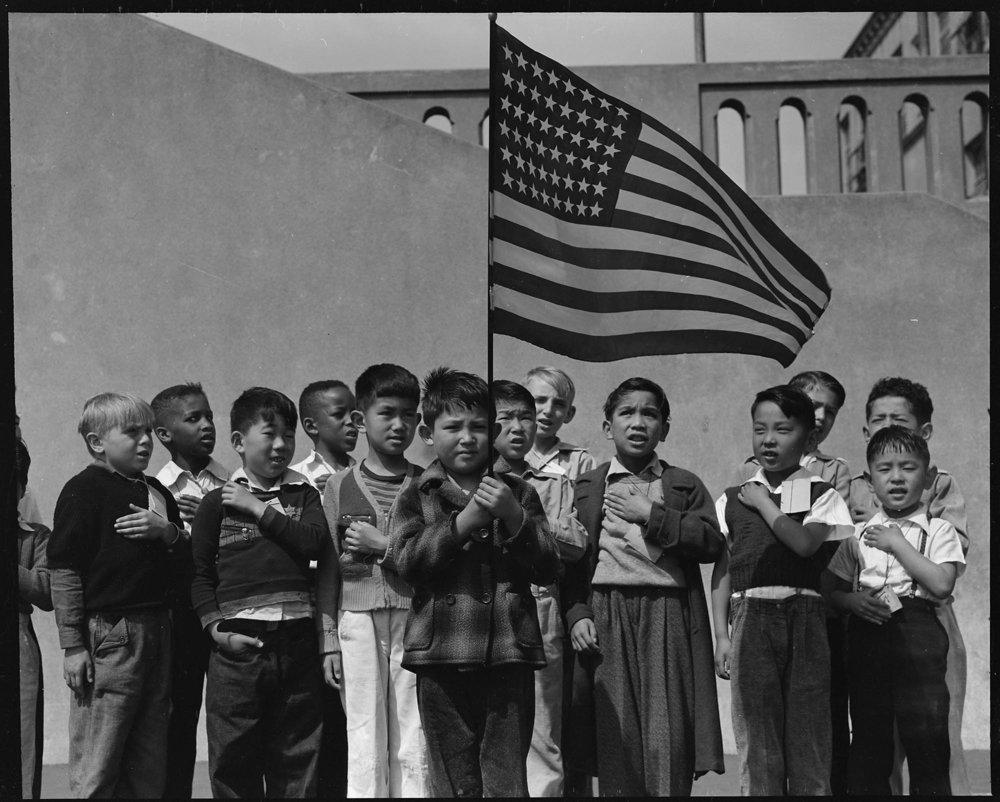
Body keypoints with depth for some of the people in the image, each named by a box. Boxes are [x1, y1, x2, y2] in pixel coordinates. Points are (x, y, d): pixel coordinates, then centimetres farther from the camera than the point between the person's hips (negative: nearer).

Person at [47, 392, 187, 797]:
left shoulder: (155, 491, 16)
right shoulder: (83, 490, -6)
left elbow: (184, 562, 18)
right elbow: (64, 573, -10)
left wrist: (168, 532, -4)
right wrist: (73, 645, -13)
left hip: (156, 630, 7)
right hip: (107, 634, -7)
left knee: (150, 771, 11)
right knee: (96, 772, -4)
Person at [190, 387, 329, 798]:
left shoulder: (304, 495, 13)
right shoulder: (218, 502, 6)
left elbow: (315, 541, -6)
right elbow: (199, 574, 3)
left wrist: (259, 509, -6)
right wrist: (218, 628, -9)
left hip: (296, 643, 2)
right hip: (239, 644, -2)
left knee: (297, 760, 7)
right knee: (233, 763, 2)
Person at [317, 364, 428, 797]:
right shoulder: (340, 486, 9)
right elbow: (327, 571, 9)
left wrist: (383, 545, -9)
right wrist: (328, 642, 4)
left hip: (414, 619, -1)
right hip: (358, 619, 1)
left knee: (414, 744, -1)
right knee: (364, 742, 1)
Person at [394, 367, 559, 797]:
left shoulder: (518, 492, 11)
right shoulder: (417, 497, 8)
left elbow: (548, 568, 4)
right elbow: (407, 560, -9)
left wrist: (514, 517, -11)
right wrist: (465, 520, -16)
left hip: (508, 656, 1)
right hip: (442, 656, 0)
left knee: (508, 781, 0)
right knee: (454, 782, 6)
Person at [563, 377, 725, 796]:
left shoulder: (684, 485, 13)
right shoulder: (586, 487, 14)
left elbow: (713, 542, -2)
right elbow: (570, 557, 8)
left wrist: (653, 516, -8)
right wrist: (576, 614, -6)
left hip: (669, 618, 0)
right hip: (606, 617, 0)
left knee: (668, 741, -5)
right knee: (616, 737, -2)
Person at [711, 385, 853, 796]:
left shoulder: (821, 495, 7)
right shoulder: (733, 499, 12)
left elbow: (806, 543, -12)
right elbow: (722, 568, 10)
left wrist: (763, 503, -2)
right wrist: (721, 635, 3)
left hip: (804, 619, -1)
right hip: (751, 618, 1)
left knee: (808, 732, -1)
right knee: (756, 736, 1)